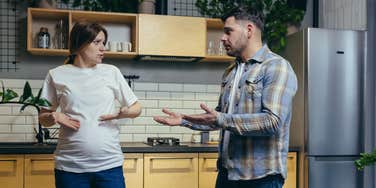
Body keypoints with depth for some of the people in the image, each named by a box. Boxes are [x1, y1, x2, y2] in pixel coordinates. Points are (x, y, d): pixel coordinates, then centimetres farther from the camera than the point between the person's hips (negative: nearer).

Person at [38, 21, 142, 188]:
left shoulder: (111, 72, 6)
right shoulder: (57, 75, 4)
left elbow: (136, 108, 11)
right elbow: (43, 118, 11)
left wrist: (125, 113, -11)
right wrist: (54, 117, -11)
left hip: (110, 164, 1)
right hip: (70, 167, 0)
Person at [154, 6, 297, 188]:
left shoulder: (276, 67, -10)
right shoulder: (230, 72, 14)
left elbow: (273, 121, -21)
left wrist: (220, 119, -24)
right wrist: (184, 120, 9)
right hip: (226, 172, 7)